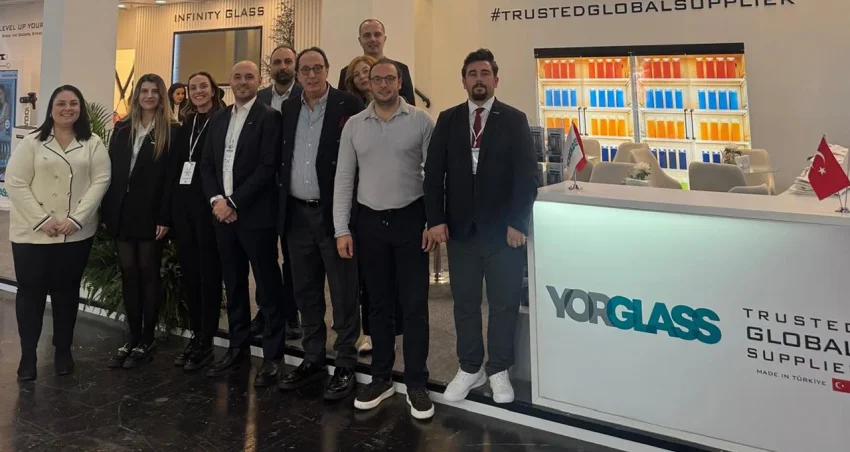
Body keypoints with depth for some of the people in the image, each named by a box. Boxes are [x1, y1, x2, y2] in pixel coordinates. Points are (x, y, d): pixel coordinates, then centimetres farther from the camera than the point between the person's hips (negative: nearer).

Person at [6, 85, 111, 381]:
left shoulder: (93, 144, 4)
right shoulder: (32, 142, 3)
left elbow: (100, 181, -4)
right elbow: (15, 183, -3)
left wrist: (75, 219, -13)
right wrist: (42, 220, -13)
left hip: (76, 233, 1)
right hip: (32, 232, 0)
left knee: (67, 291, 9)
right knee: (30, 292, 4)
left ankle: (63, 350, 22)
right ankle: (28, 355, 16)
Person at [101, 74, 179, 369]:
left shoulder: (171, 131, -3)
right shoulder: (122, 129, 12)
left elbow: (171, 177, -8)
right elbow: (111, 170, 9)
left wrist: (165, 217, -14)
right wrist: (106, 211, 3)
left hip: (150, 214, -4)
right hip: (122, 212, 5)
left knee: (148, 274, 4)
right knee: (128, 274, 8)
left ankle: (147, 340, 12)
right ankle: (133, 337, 16)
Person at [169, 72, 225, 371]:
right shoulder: (185, 126, 16)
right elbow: (174, 165, 12)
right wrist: (173, 201, 4)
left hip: (208, 204, -6)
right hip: (183, 204, 6)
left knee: (208, 271, -1)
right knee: (189, 270, 9)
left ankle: (206, 341, 5)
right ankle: (196, 334, 19)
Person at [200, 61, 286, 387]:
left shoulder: (269, 117, -5)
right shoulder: (218, 118, 15)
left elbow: (268, 167, -14)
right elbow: (207, 164, 12)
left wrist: (234, 203, -15)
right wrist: (216, 200, -5)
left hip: (255, 214, -6)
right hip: (223, 212, 6)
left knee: (268, 288, 0)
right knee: (233, 286, 14)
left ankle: (272, 356, 10)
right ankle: (238, 348, 26)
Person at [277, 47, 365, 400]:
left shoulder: (348, 105, -5)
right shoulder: (289, 109, 12)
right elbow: (282, 157, 18)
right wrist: (282, 191, 6)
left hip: (334, 213, -6)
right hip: (296, 214, 6)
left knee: (343, 295, 2)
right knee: (305, 293, 13)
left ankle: (346, 367, 13)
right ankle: (313, 360, 26)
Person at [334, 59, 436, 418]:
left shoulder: (420, 120, -2)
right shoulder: (354, 125, 5)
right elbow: (343, 179, 5)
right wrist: (342, 229, -1)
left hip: (410, 219, -2)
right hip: (369, 222, 3)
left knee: (414, 304, 1)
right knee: (379, 304, 12)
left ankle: (416, 383, 13)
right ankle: (381, 378, 25)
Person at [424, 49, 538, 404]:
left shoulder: (514, 120, 1)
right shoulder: (448, 120, 7)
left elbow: (527, 175, -4)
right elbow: (434, 172, 4)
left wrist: (518, 223, -12)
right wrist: (436, 219, -5)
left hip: (503, 228, -2)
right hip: (460, 227, 2)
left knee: (504, 303, 7)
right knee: (465, 303, 9)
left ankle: (498, 371, 23)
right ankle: (470, 369, 24)